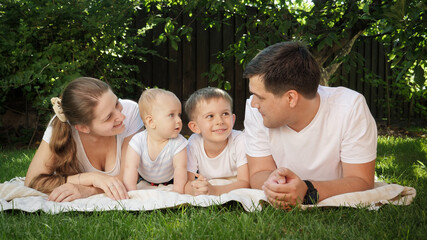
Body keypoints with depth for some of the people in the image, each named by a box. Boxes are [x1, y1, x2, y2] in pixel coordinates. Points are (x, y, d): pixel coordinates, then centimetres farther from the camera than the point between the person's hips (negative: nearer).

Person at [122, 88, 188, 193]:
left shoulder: (178, 143, -16)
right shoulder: (138, 141, -17)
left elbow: (180, 168, -23)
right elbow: (130, 168, -21)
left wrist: (177, 194, -34)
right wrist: (132, 195, -30)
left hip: (169, 183, 0)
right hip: (144, 182, 0)